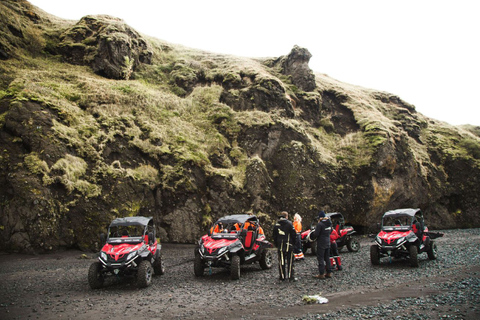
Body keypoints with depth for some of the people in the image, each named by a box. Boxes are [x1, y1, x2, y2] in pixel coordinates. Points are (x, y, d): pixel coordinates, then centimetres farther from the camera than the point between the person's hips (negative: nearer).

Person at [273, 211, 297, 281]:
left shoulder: (276, 225, 6)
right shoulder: (289, 224, -7)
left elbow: (274, 236, 11)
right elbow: (294, 234, -6)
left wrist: (276, 244, 18)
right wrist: (293, 243, 7)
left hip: (280, 246, 3)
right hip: (289, 246, -3)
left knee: (281, 262, 7)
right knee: (290, 261, 3)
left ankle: (282, 277, 10)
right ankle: (290, 276, 3)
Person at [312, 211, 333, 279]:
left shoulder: (320, 224, -18)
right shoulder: (329, 223, 5)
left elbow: (316, 234, -18)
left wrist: (313, 237, 1)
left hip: (321, 244, -7)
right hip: (328, 243, 7)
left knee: (320, 258, -1)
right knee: (327, 258, 15)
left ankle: (321, 274, 0)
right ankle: (329, 273, 19)